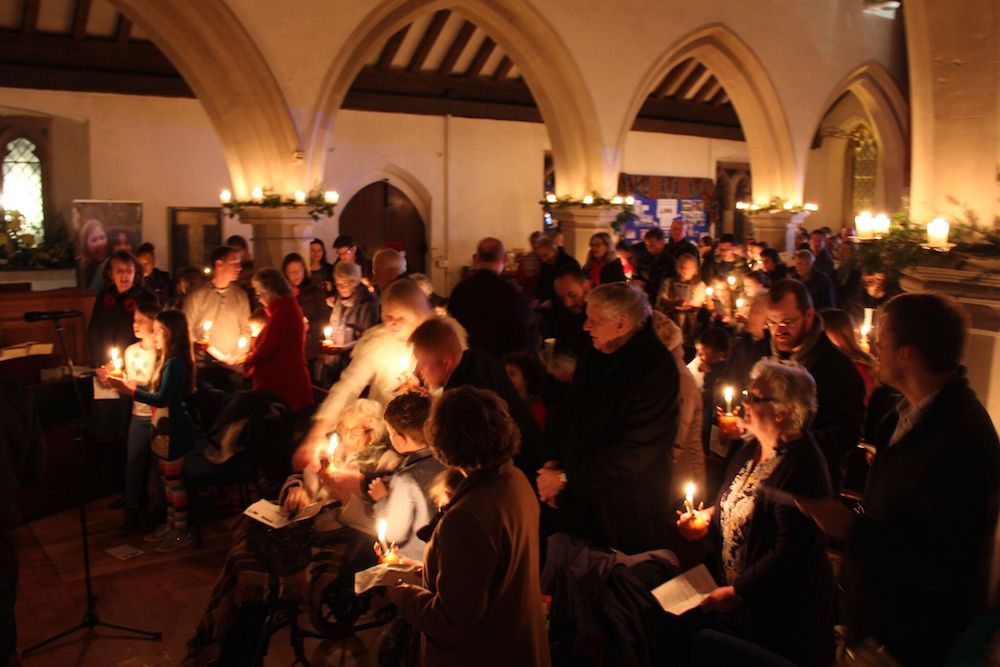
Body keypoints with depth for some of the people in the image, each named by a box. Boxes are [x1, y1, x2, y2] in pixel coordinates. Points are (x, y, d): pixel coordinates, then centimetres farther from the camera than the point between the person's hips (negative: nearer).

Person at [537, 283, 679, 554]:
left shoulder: (655, 368, -22)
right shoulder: (595, 356, 3)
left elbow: (632, 452, -24)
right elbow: (573, 417, 13)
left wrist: (566, 478, -17)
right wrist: (556, 463, -2)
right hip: (579, 496, 7)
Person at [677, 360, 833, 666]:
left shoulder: (801, 467, -25)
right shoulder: (753, 449, 3)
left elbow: (791, 554, -27)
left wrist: (736, 592, -23)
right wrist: (706, 518, -3)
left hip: (783, 610, -8)